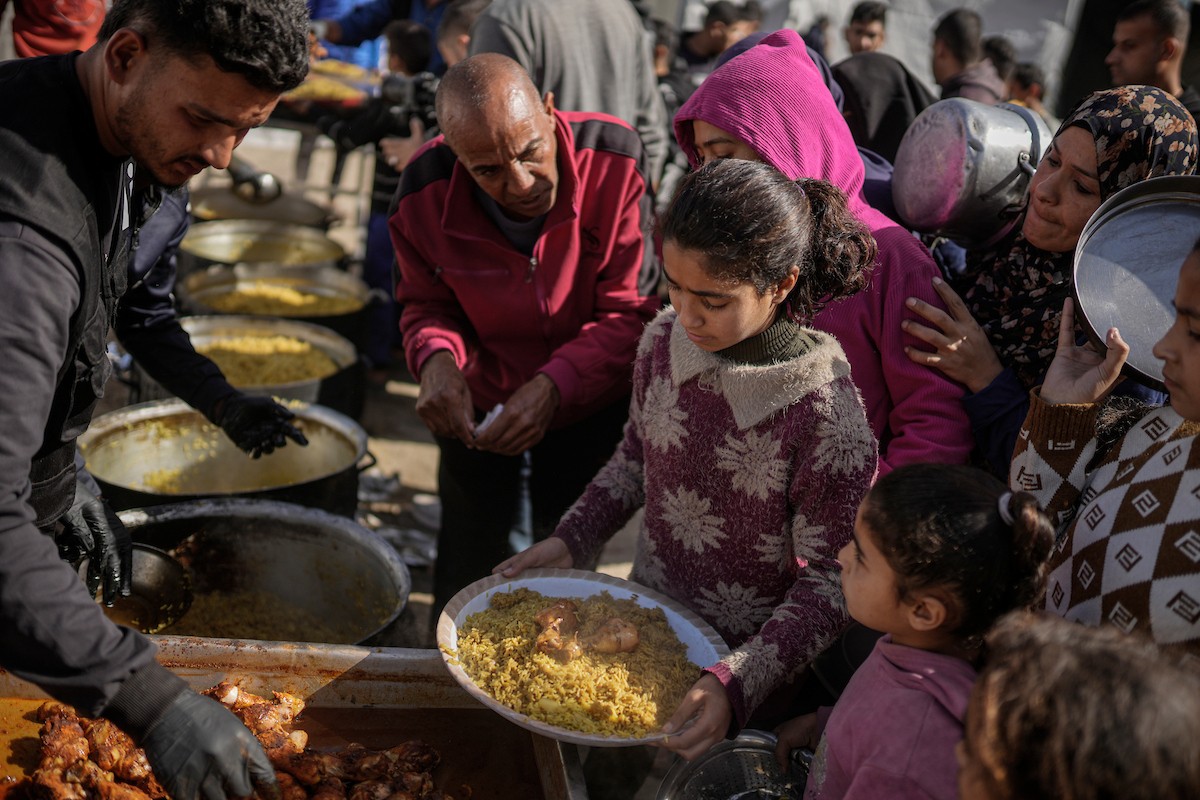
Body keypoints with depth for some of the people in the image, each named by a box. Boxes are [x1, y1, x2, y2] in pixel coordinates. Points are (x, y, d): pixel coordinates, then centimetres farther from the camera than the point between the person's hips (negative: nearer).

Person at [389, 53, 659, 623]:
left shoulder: (614, 160, -28)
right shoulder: (425, 195, -22)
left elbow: (633, 312, -23)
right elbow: (427, 303, -4)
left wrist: (555, 385, -35)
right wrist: (436, 358, -26)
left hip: (586, 402, -1)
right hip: (478, 399, 1)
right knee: (467, 558, 19)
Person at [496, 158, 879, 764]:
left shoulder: (824, 412, -28)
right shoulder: (665, 339, -11)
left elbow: (830, 581, -20)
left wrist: (737, 683, -29)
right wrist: (570, 540, -1)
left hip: (746, 653, -5)